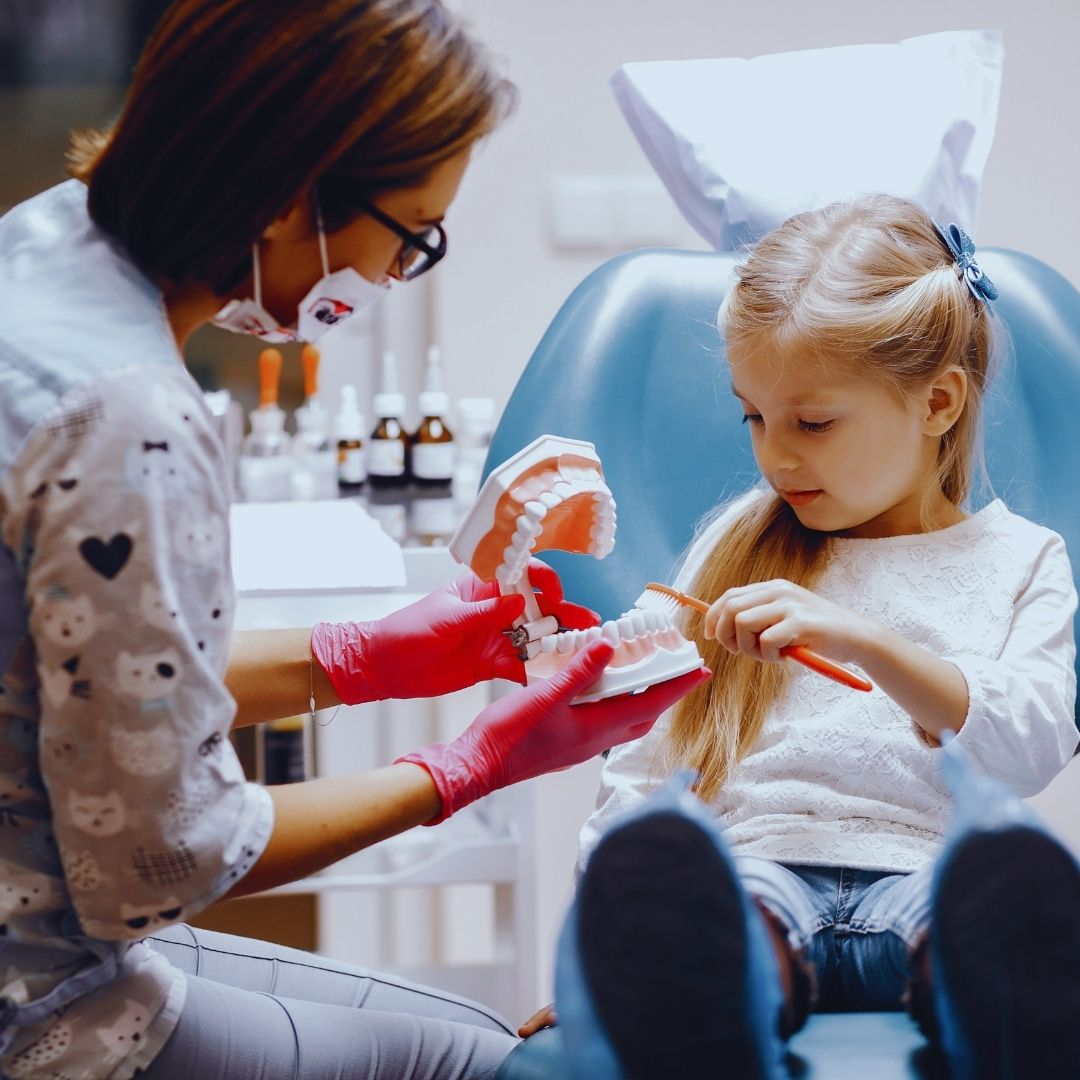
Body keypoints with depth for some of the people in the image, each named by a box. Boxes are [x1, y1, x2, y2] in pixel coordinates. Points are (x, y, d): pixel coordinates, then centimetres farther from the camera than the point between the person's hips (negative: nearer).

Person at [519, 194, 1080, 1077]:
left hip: (920, 878, 0)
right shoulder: (734, 544, 27)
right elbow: (647, 761, 25)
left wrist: (863, 641, -14)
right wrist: (601, 941, 11)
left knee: (1004, 893, -40)